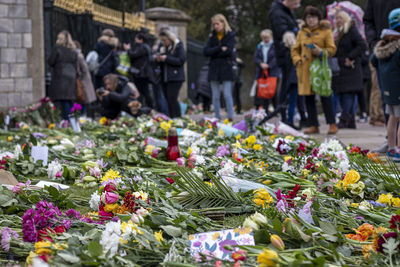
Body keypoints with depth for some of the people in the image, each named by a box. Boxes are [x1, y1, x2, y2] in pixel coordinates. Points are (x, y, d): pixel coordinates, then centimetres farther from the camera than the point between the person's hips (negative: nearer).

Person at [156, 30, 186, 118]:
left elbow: (181, 60, -14)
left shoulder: (178, 47, -2)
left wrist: (166, 58, -16)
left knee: (172, 99, -16)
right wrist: (158, 59, 0)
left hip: (175, 78, -7)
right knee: (168, 100, 5)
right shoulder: (163, 48, 18)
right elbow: (161, 64, 24)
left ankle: (177, 118, -13)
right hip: (164, 78, 7)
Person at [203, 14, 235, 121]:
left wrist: (213, 52, -6)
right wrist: (220, 49, -12)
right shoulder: (212, 36, 11)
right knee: (215, 96, 4)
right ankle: (217, 118, 8)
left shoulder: (230, 35, 1)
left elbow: (228, 50, -13)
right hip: (214, 69, 4)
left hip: (226, 69, -4)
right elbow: (206, 51, -2)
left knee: (227, 95, -9)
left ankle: (231, 118, -6)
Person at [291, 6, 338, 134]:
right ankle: (314, 126, 11)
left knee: (325, 96, -6)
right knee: (308, 98, 4)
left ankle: (332, 124, -1)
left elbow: (332, 49, -1)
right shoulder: (302, 32, 14)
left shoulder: (326, 31, 3)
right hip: (305, 69, 4)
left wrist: (321, 52, -19)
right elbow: (295, 49, 18)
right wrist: (297, 59, -1)